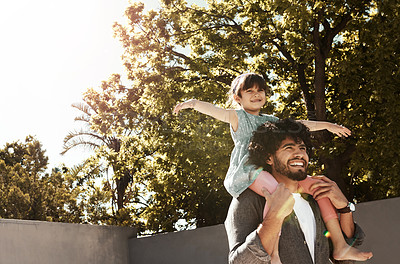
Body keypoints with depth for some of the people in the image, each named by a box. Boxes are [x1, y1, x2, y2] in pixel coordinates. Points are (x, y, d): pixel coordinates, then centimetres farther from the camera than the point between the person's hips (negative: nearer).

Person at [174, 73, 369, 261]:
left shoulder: (270, 121, 28)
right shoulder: (238, 117, 8)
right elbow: (216, 111, -10)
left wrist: (326, 125, 35)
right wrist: (194, 103, -30)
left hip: (274, 171, 8)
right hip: (248, 170, -7)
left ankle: (339, 246, 1)